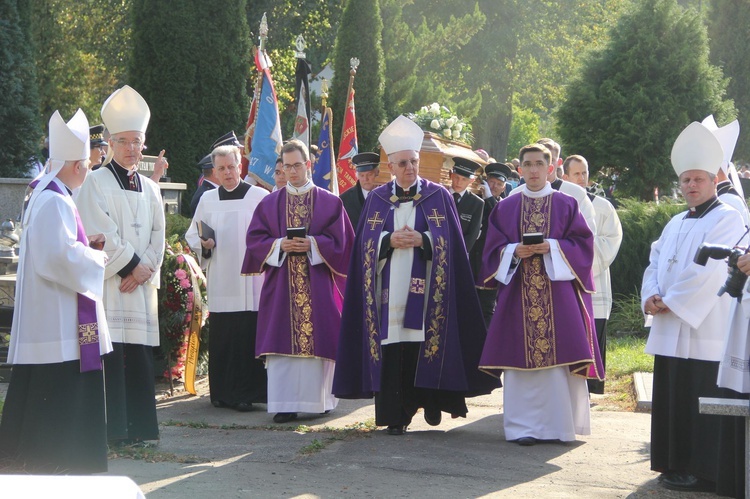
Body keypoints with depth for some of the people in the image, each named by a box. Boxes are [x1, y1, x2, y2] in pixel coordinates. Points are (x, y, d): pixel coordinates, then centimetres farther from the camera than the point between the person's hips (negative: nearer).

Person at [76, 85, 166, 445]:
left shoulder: (149, 188, 17)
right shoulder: (96, 182, -2)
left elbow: (158, 236, 14)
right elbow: (101, 234, -10)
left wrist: (145, 269, -1)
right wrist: (131, 265, -9)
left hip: (141, 283, 6)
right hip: (107, 282, -6)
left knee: (140, 357, 5)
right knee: (111, 354, -10)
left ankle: (138, 426, 10)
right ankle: (112, 428, -8)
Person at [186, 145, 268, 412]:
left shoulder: (259, 197, 1)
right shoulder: (208, 199, 13)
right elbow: (191, 235, 16)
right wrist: (203, 244, -4)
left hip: (250, 282, -3)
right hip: (220, 284, 3)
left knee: (248, 338, -8)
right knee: (221, 338, 3)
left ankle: (246, 393, -2)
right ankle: (222, 392, 12)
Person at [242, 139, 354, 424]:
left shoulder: (329, 203, 7)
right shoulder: (269, 203, 11)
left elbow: (340, 241, 2)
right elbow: (255, 240, 6)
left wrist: (312, 245, -14)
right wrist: (279, 245, -12)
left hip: (318, 286, -1)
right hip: (281, 286, 1)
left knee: (318, 339, 0)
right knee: (283, 342, -6)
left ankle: (318, 398, 11)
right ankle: (285, 403, -7)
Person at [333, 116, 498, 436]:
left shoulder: (438, 197, 7)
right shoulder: (377, 199, 11)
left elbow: (449, 242, 1)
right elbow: (366, 242, 5)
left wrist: (422, 240, -15)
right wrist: (390, 240, -13)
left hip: (424, 288, -1)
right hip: (389, 287, 1)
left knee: (422, 346, -5)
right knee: (391, 349, -4)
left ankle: (428, 403, 11)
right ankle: (394, 415, -1)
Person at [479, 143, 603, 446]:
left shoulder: (566, 205, 8)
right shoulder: (506, 208, 11)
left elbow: (582, 243, 2)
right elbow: (494, 247, 9)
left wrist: (553, 247, -13)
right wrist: (514, 251, -11)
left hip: (557, 289, -1)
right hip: (518, 292, 1)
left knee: (557, 355, -5)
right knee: (521, 358, -3)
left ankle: (559, 424, 3)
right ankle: (523, 426, 0)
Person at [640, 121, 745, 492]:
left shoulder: (727, 220, -6)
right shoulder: (675, 224, 20)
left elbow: (709, 270, -16)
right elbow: (655, 262, 14)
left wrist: (670, 301, -14)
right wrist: (652, 296, -6)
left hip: (704, 332, -8)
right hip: (670, 330, 8)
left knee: (699, 403, -7)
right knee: (670, 399, 9)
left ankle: (702, 471, -2)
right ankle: (675, 466, 17)